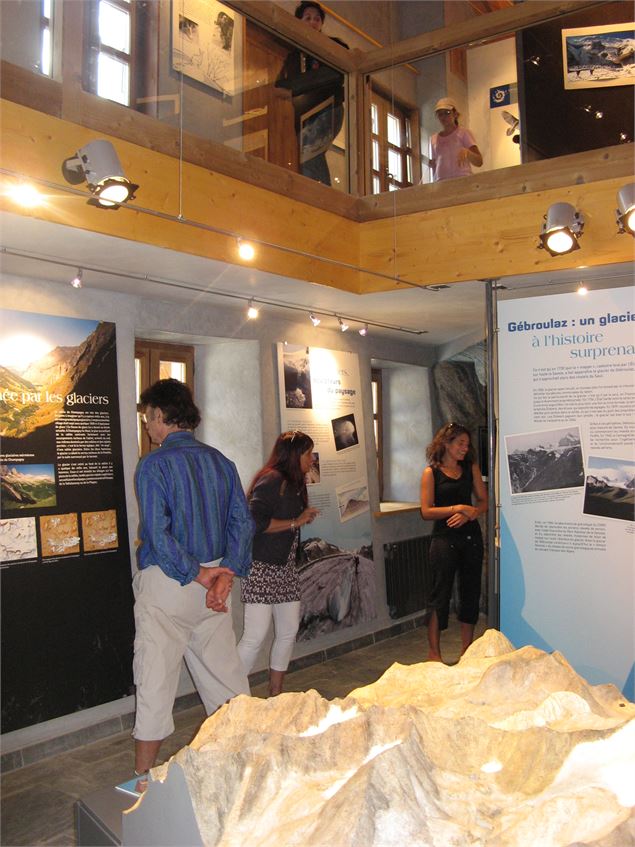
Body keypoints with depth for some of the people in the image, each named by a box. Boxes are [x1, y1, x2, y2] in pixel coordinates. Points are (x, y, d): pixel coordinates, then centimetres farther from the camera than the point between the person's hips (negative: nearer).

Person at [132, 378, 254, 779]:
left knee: (156, 679, 6)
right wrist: (225, 574, -6)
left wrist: (196, 574, -12)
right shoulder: (220, 461, 6)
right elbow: (243, 522, 0)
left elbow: (158, 533, -19)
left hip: (166, 582, -5)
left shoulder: (153, 465, -11)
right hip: (214, 580, 6)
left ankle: (144, 775, 20)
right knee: (225, 673, 16)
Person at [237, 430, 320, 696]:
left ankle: (275, 696, 25)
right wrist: (295, 522, -16)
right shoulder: (271, 480, -15)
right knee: (255, 636, -8)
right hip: (261, 567, -9)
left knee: (288, 632, 11)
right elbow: (255, 522, -24)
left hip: (285, 568, 10)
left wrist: (305, 518, 3)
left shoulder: (293, 483, 14)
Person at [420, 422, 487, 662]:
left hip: (471, 537, 5)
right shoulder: (431, 473, -3)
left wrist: (468, 514, -12)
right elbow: (426, 511, -9)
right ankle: (434, 653, 11)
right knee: (440, 594, 1)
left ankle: (466, 650, 23)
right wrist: (457, 508, -16)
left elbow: (483, 502, 8)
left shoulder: (471, 468, 9)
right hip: (444, 538, -4)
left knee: (471, 592, 10)